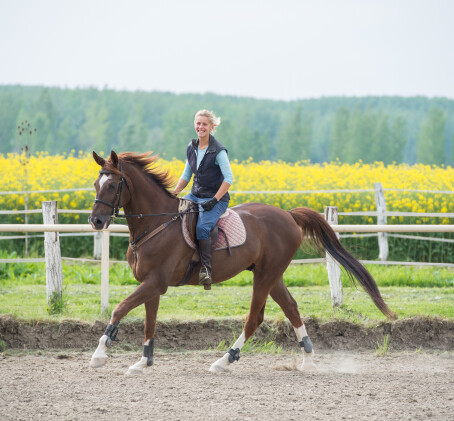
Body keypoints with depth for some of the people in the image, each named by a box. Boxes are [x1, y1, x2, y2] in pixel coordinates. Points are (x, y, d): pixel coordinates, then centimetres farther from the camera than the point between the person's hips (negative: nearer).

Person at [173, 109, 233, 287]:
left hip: (215, 199, -7)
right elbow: (186, 176, 17)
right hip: (195, 195, 7)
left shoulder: (218, 151, -12)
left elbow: (228, 178, -14)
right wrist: (172, 195, 4)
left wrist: (214, 200, -20)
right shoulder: (191, 148, 9)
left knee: (202, 227, -32)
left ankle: (206, 270, -28)